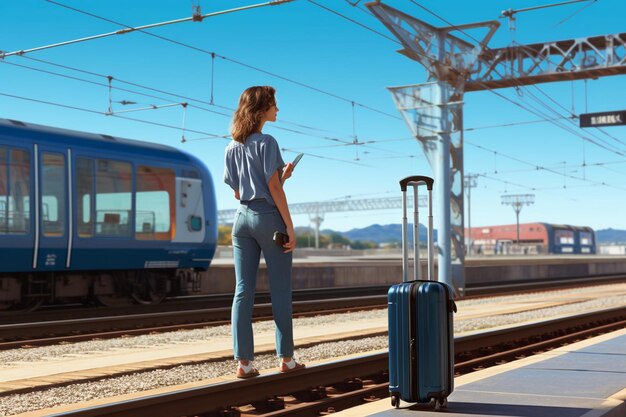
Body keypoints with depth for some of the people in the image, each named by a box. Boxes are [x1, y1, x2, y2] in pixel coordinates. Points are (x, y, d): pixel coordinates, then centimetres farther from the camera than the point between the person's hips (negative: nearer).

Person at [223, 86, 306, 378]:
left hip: (242, 217, 6)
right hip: (269, 217, -6)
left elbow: (237, 192, 14)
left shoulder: (231, 148, 12)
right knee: (280, 291, 3)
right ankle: (286, 359, 10)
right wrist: (289, 227, -10)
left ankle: (243, 362, 1)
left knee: (243, 291, 3)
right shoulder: (266, 142, -8)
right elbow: (274, 188, -12)